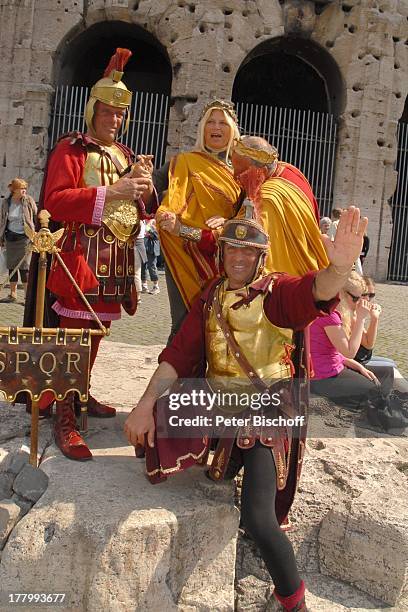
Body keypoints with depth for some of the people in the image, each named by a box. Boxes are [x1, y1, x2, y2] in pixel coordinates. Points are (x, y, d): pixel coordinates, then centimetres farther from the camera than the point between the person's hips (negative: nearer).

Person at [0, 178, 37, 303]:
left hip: (25, 237, -4)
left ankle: (28, 296, -3)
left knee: (24, 267, -8)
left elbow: (36, 217, 1)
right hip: (10, 237, 4)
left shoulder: (28, 201, -5)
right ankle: (12, 295, 17)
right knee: (12, 266, 8)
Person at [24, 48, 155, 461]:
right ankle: (64, 417, -5)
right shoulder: (70, 149, -2)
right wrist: (111, 192, -23)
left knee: (97, 332, 14)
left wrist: (143, 186, -4)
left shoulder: (125, 154, 19)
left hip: (116, 260, 7)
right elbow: (56, 201, -17)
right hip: (81, 256, -7)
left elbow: (142, 210, 19)